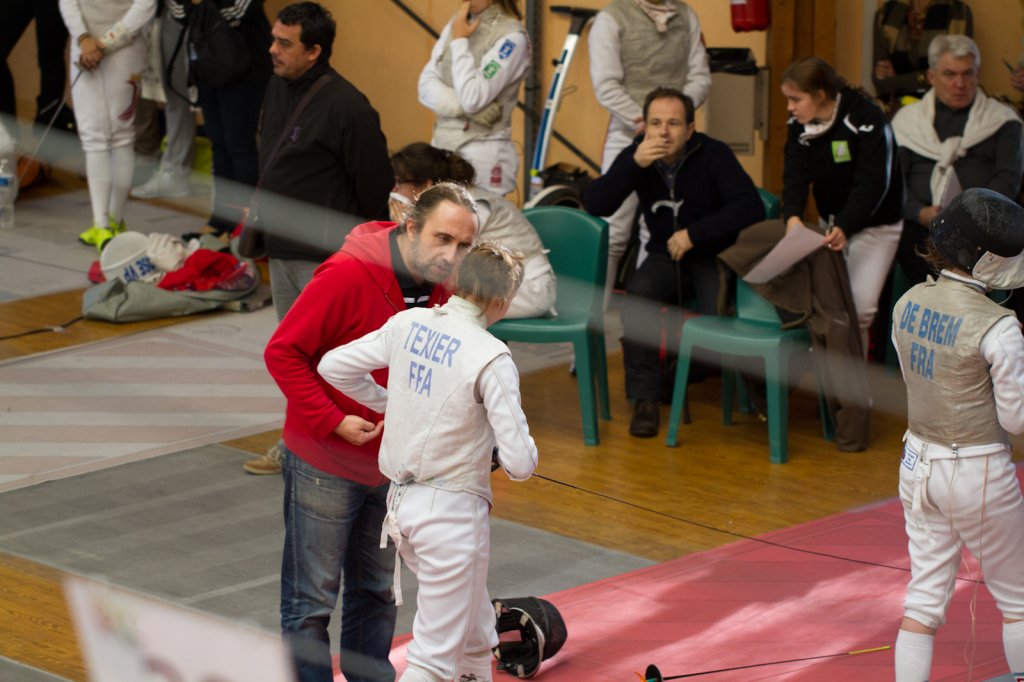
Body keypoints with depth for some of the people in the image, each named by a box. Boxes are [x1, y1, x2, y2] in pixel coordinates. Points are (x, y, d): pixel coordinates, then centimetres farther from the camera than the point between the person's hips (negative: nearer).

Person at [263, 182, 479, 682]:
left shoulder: (443, 289, -2)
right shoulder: (346, 276, -23)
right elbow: (283, 353, -19)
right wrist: (334, 421, -23)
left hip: (393, 467, 7)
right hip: (325, 464, -6)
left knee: (377, 592, 18)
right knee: (312, 600, 2)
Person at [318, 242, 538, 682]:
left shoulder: (408, 324, -2)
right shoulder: (491, 358, -20)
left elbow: (333, 367, 10)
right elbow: (520, 464, -20)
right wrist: (523, 447, 4)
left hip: (402, 500, 7)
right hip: (451, 512, -7)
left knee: (475, 628, 25)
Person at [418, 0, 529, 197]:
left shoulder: (511, 36, -12)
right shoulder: (456, 24, 10)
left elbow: (473, 99, -20)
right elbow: (426, 86, 4)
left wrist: (459, 41, -13)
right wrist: (464, 107, -13)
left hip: (484, 154, -7)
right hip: (442, 146, 7)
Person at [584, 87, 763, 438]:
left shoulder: (714, 154, -14)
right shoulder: (636, 156, -4)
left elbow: (751, 208, -23)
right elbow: (595, 205, -15)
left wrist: (695, 233, -26)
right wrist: (633, 165, -28)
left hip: (714, 256, -3)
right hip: (666, 257, 3)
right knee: (638, 292, -30)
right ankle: (645, 399, -21)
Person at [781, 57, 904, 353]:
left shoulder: (866, 119, -24)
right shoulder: (799, 125, -4)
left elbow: (872, 184, -29)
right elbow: (795, 176, -12)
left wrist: (844, 227, -42)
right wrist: (792, 217, -32)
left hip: (875, 224, -6)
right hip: (831, 221, 6)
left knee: (859, 305, -15)